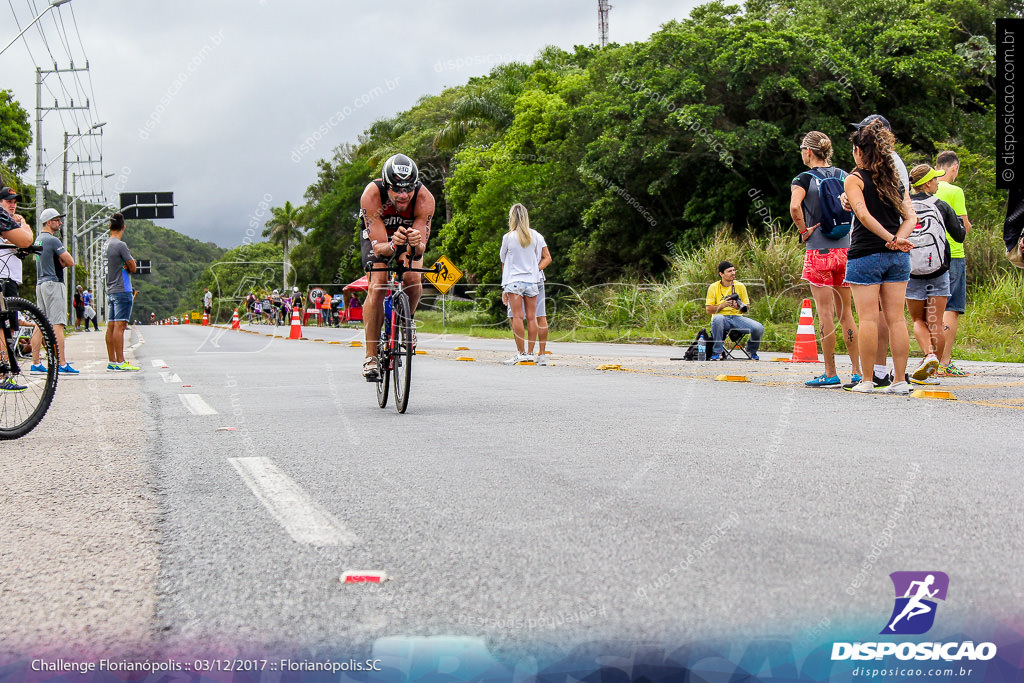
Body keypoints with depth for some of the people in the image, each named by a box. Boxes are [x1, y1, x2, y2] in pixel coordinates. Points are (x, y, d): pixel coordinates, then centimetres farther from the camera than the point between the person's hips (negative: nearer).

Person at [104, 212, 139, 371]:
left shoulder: (106, 245, 13)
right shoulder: (120, 245, -13)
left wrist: (125, 266, 0)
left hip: (110, 290, 9)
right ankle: (120, 363, -13)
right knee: (120, 325, -10)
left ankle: (112, 361, 10)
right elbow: (133, 267, -9)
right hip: (122, 290, -9)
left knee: (111, 326, 8)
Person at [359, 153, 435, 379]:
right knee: (377, 286, -21)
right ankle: (371, 357, -15)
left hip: (411, 231, 1)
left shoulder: (425, 199, -35)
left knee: (413, 280, -24)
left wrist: (416, 245, -59)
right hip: (377, 233, -1)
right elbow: (378, 246, -37)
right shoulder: (371, 195, -38)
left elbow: (420, 249, -35)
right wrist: (392, 245, -59)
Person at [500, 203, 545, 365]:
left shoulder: (508, 237, -5)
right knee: (531, 317, 3)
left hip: (514, 280, -3)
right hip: (532, 280, 3)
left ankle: (521, 352, -7)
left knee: (517, 317, -4)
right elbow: (538, 260, 12)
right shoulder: (535, 236, 3)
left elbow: (502, 258, 9)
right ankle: (530, 353, 5)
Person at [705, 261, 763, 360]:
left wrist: (739, 306, -13)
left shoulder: (740, 286, 9)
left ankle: (751, 350, 11)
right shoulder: (713, 287, 3)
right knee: (717, 318, -41)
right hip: (722, 319, -2)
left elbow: (747, 308, 10)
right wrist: (723, 305, -17)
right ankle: (717, 352, -25)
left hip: (737, 317, 2)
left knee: (759, 328, -24)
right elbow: (708, 310, -1)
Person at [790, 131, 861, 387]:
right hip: (845, 248, 5)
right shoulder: (843, 176, 9)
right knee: (846, 312, 10)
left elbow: (794, 206, -24)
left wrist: (803, 231, -10)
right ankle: (857, 371, 10)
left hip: (819, 251, -5)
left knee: (825, 313, -2)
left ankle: (830, 373, 1)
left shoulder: (803, 179, -6)